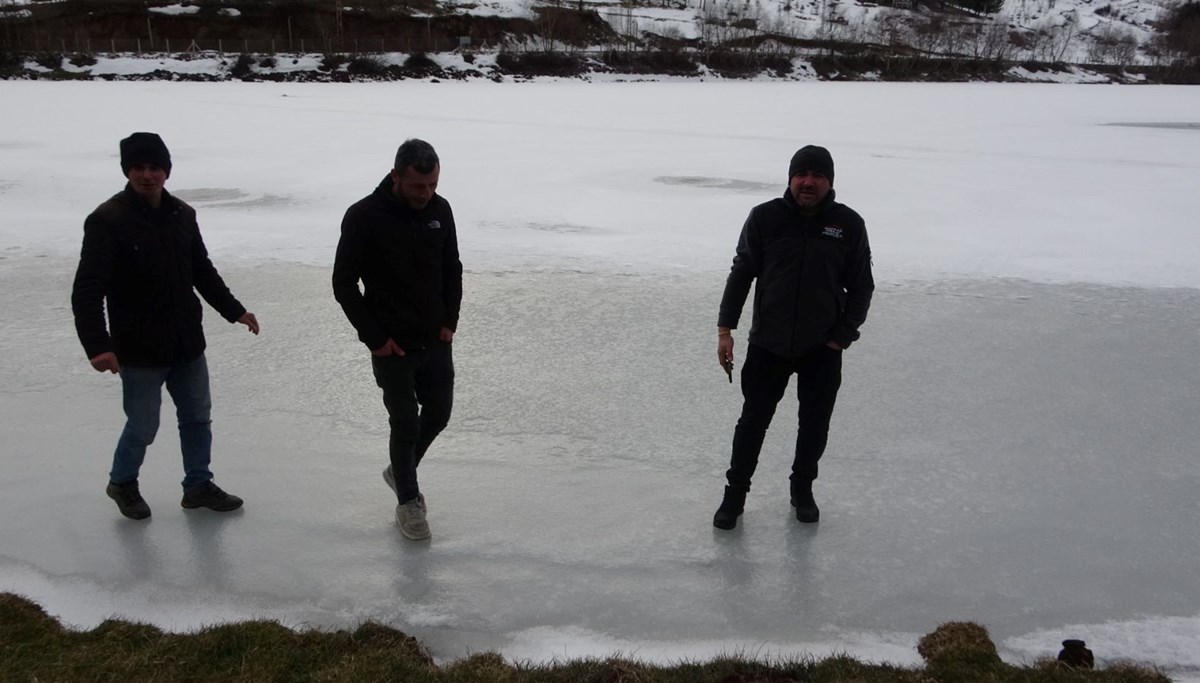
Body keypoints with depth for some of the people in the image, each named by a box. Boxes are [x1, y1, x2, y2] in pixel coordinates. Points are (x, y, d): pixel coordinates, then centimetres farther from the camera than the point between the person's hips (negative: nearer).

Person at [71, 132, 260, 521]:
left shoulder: (182, 215, 3)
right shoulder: (107, 221, -16)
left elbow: (203, 271, 17)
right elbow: (87, 290, -21)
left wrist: (234, 310, 16)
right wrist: (97, 345, -32)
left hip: (188, 343, 6)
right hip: (139, 350, -6)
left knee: (197, 416, 16)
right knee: (143, 426, 6)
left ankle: (198, 485, 33)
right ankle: (122, 483, 33)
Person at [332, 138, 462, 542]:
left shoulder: (440, 210, -2)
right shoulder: (364, 217, -17)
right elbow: (344, 284, -12)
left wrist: (450, 320, 2)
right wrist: (374, 337, -13)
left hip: (436, 341, 5)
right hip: (392, 346, -5)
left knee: (438, 414, 14)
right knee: (406, 422, 2)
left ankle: (400, 470, 39)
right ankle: (408, 501, 20)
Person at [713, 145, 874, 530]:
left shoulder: (849, 224, -4)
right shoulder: (765, 217, -6)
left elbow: (861, 286, 3)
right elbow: (741, 273, -1)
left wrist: (843, 336, -5)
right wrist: (725, 328, -5)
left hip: (822, 350, 1)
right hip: (768, 345, -1)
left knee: (815, 425, 13)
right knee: (753, 422, 6)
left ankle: (803, 490, 34)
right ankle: (735, 494, 21)